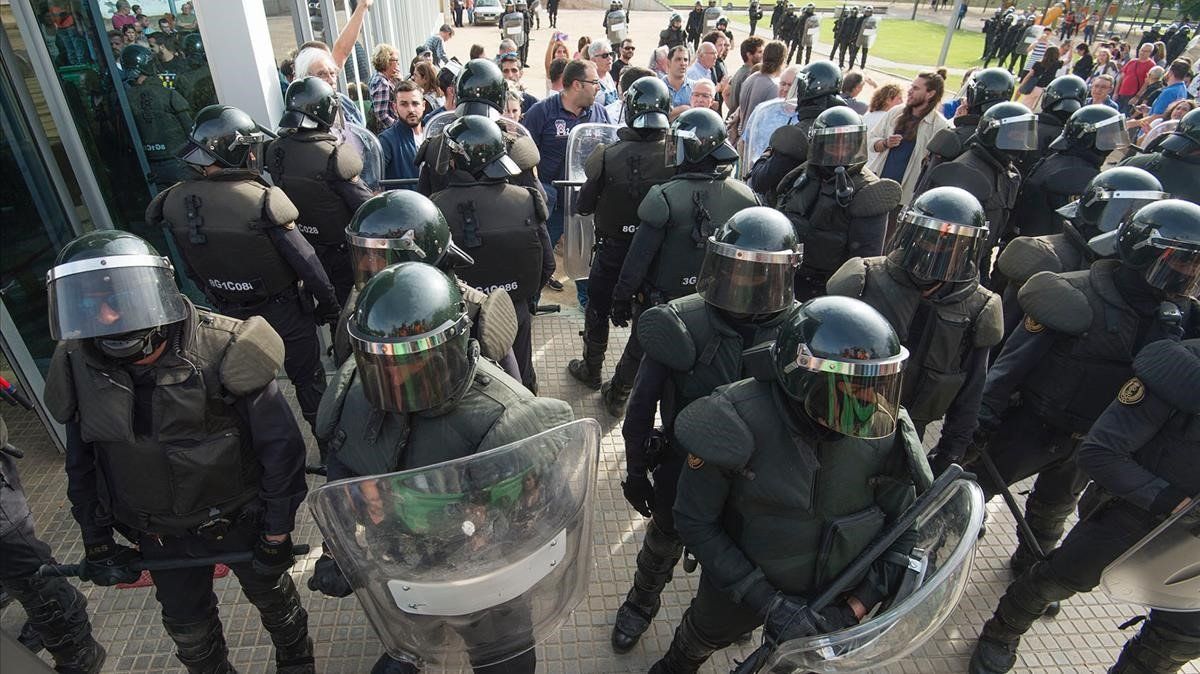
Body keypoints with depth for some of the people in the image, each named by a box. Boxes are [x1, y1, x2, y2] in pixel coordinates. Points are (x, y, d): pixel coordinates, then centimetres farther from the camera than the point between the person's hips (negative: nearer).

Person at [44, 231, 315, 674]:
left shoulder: (222, 350, -28)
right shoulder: (78, 368, -12)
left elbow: (280, 446, -21)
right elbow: (82, 465, 5)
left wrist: (277, 534, -15)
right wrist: (97, 544, 7)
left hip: (239, 519, -3)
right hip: (161, 537, 4)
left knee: (272, 596, 21)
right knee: (188, 628, 22)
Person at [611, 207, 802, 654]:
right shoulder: (682, 324, -23)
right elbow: (642, 405, -13)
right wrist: (636, 469, -5)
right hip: (681, 472, -1)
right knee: (663, 543, 24)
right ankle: (642, 603, 55)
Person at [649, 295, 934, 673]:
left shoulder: (882, 434, -24)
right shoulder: (738, 422, -33)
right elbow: (694, 521, -24)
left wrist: (855, 607, -17)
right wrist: (767, 603, -25)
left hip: (833, 594, 2)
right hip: (743, 584, -1)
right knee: (705, 635, 29)